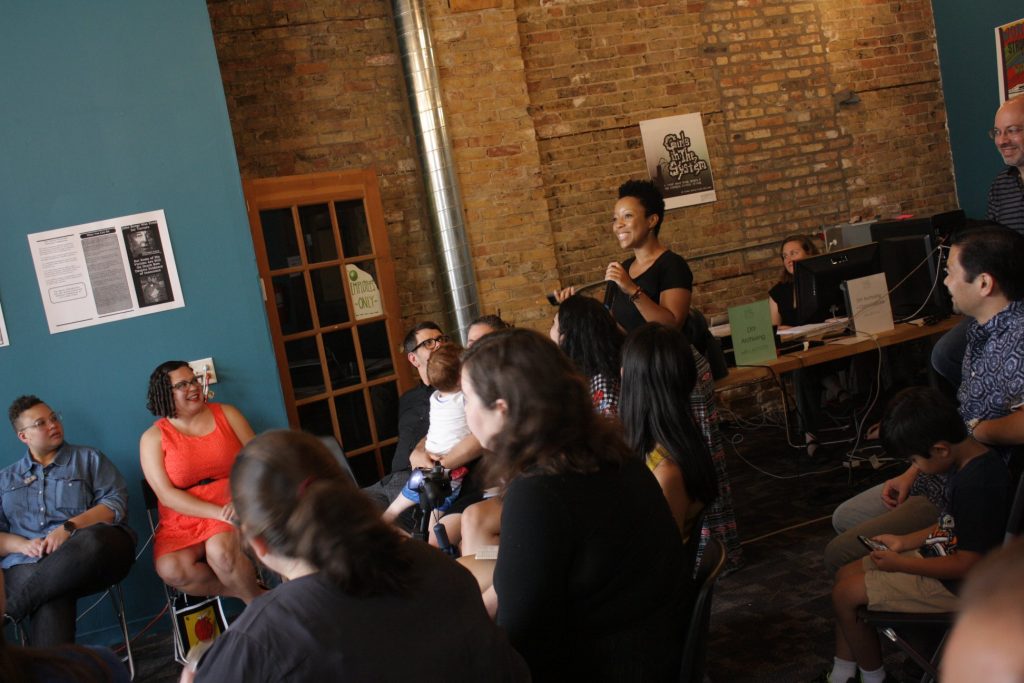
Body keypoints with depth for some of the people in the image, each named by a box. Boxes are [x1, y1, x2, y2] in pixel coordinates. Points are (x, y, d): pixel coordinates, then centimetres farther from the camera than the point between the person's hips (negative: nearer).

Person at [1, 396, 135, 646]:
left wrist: (70, 527, -9)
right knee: (50, 602, -38)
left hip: (90, 551, 0)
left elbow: (116, 503, 6)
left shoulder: (88, 458, 19)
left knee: (93, 539, -40)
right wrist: (23, 545, -6)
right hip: (28, 563, 0)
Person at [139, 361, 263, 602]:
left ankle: (256, 599, -6)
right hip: (183, 522, 1)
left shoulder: (227, 414, 7)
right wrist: (218, 512, -18)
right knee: (171, 570, -29)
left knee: (220, 550, -34)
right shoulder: (153, 437, 2)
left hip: (236, 509, -1)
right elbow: (166, 494, -6)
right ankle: (244, 591, -8)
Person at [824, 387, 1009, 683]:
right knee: (846, 574, 11)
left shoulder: (977, 486, -31)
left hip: (955, 586, -10)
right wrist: (903, 542, 8)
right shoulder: (971, 459, -1)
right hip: (939, 557, 10)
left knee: (846, 594, -10)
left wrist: (899, 563, -17)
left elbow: (966, 566, -26)